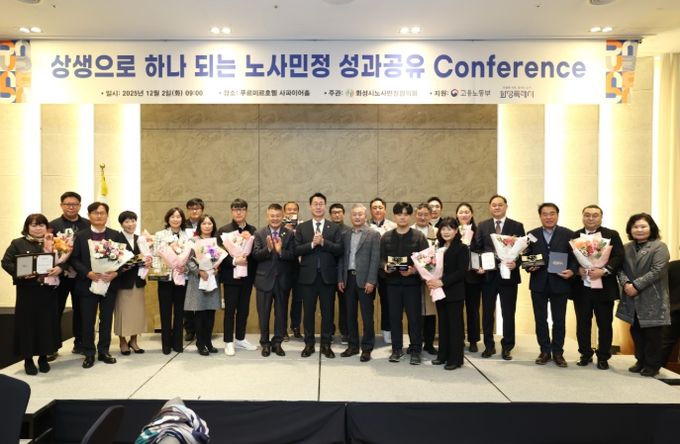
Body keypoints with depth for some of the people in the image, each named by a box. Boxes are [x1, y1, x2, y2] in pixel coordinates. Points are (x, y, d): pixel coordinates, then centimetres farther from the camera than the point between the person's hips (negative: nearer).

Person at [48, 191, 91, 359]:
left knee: (80, 310, 11)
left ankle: (79, 343, 23)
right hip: (59, 274, -1)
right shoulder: (53, 225, -1)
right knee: (55, 311, 7)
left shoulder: (88, 225, 3)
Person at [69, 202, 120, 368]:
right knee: (88, 321, 4)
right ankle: (89, 354, 17)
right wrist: (88, 273, -17)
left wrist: (115, 273, -15)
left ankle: (104, 351, 22)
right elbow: (74, 259, -3)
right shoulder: (80, 235, 2)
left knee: (106, 319, 9)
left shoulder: (115, 235, 5)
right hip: (87, 284, -1)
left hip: (109, 284, 1)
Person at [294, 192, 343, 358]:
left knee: (327, 311, 6)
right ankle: (309, 344, 20)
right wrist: (312, 243, -17)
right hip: (308, 275, 0)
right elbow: (296, 250, -4)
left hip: (327, 275, 0)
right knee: (309, 311, 8)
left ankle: (326, 344, 17)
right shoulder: (301, 227, 5)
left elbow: (339, 250, -7)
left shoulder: (334, 228, 4)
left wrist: (323, 242, -18)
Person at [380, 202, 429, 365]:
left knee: (414, 317, 0)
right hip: (393, 282, 2)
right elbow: (381, 258, 8)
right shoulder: (386, 237, 9)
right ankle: (397, 349, 19)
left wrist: (414, 270, -19)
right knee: (394, 317, 6)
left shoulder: (419, 236, 2)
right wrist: (385, 266, -13)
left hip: (412, 282, -2)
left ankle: (415, 350, 11)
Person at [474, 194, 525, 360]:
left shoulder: (517, 226, 2)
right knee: (487, 312, 9)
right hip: (488, 274, 2)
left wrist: (516, 263, -19)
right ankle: (489, 346, 22)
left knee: (508, 313, 6)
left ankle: (507, 348, 19)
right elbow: (477, 249, 4)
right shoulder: (482, 226, 7)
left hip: (509, 274, -1)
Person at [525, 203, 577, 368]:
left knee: (559, 320, 7)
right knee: (540, 319, 9)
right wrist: (529, 266, -13)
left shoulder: (568, 234, 1)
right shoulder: (532, 235, 5)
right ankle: (545, 351, 22)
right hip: (539, 284, 1)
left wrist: (572, 271, -17)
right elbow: (526, 256, 7)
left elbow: (575, 257, 0)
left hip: (560, 283, -1)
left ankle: (558, 352, 21)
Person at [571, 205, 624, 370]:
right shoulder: (574, 236, 7)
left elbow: (619, 257, -7)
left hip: (604, 288, -1)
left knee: (605, 324, 7)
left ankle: (603, 357, 21)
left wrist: (604, 270, -21)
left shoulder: (612, 235, 1)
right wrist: (577, 269, -14)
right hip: (581, 288, 2)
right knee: (582, 324, 9)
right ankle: (585, 355, 23)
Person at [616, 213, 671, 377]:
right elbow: (620, 268, 6)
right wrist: (626, 283, -14)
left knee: (652, 333, 2)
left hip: (652, 299, -5)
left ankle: (652, 365, 17)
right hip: (632, 299, 5)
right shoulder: (626, 248, 11)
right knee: (636, 331, 12)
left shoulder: (659, 247, -6)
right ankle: (641, 361, 27)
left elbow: (657, 271, -15)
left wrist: (636, 285, -18)